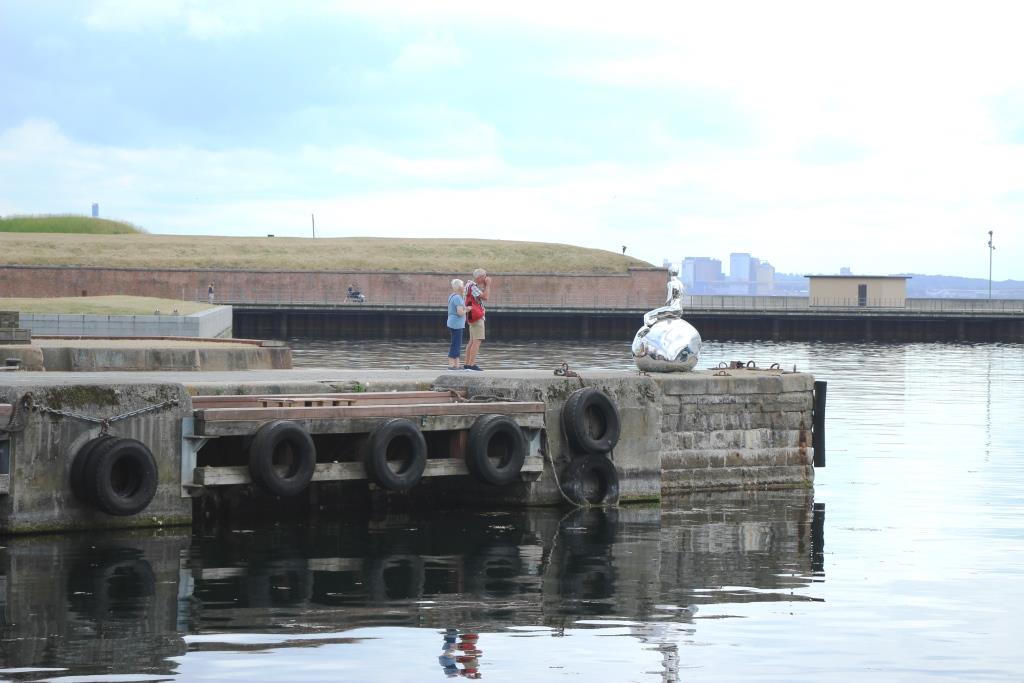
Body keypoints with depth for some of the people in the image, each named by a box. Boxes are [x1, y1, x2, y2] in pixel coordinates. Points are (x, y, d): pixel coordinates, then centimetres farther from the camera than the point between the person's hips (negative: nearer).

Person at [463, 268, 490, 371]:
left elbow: (483, 296, 17)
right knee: (477, 341, -14)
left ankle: (467, 364, 15)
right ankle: (472, 364, -19)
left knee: (472, 341, 13)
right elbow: (484, 297, -23)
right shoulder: (473, 286, -16)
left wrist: (485, 285, 9)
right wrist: (488, 285, -14)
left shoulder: (473, 285, 16)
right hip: (477, 317, -11)